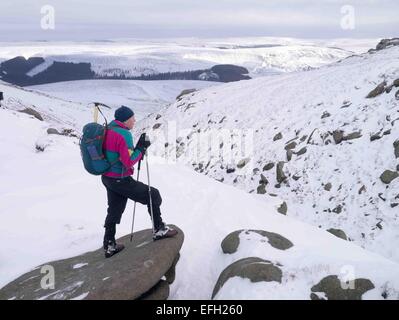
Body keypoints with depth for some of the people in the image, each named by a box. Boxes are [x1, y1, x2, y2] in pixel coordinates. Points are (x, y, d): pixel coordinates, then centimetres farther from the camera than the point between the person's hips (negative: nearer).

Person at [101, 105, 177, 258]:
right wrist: (141, 149, -11)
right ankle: (159, 230, 16)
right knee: (153, 195, 6)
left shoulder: (108, 130, 8)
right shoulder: (124, 134, -21)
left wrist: (138, 147, 6)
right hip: (121, 180, -9)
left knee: (114, 210, 20)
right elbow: (129, 162, -24)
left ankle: (109, 246, 29)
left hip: (107, 178, 9)